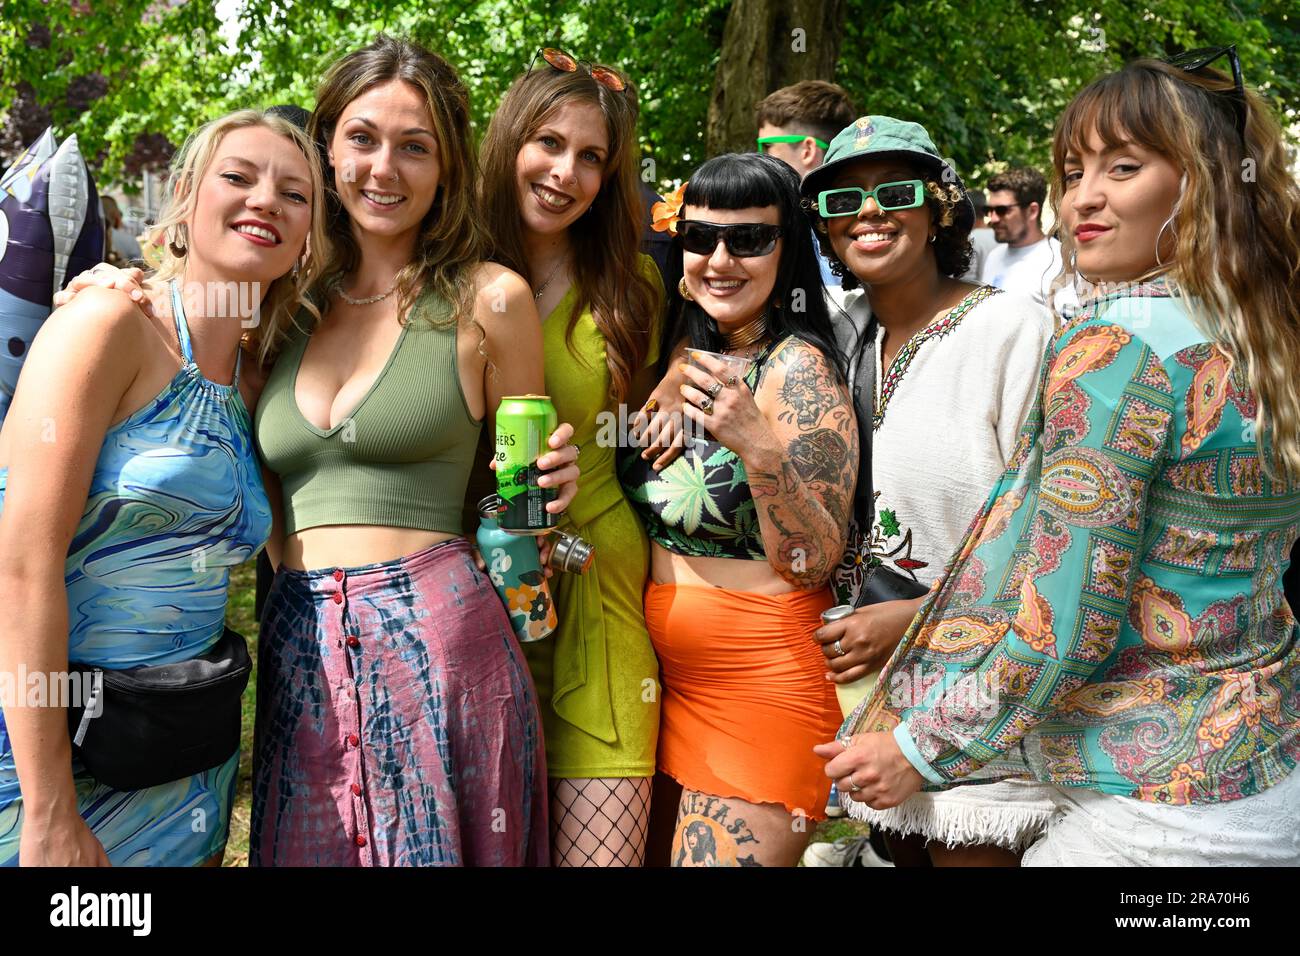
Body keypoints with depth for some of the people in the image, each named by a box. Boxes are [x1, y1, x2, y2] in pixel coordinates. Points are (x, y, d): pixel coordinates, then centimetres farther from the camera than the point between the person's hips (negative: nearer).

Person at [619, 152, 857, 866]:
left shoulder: (799, 366, -14)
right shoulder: (683, 351, 6)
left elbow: (814, 564, -18)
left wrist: (759, 447, -31)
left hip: (766, 686, -7)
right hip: (673, 673, 7)